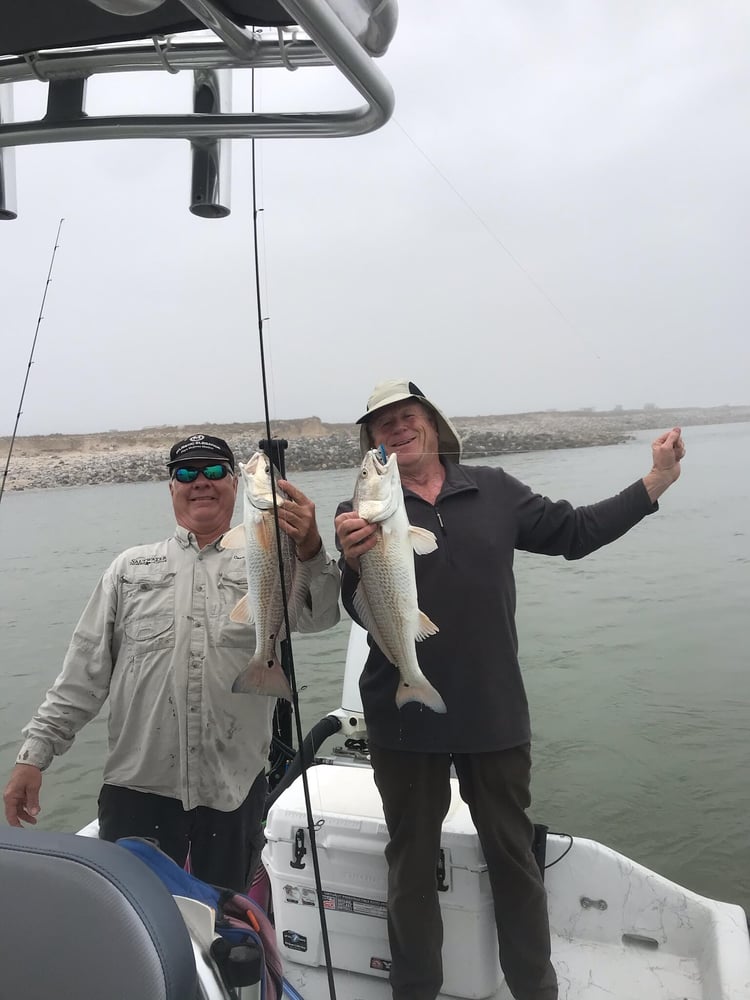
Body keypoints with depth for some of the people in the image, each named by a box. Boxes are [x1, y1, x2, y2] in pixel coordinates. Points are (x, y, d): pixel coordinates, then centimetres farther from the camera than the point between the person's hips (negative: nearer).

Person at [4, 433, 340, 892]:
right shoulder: (132, 567, 8)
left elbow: (318, 616, -17)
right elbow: (85, 669, 8)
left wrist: (311, 552, -37)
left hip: (236, 788, 0)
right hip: (138, 785, 1)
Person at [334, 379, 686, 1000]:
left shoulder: (494, 491, 2)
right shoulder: (361, 513, -4)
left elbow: (575, 532, 7)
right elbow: (362, 611, -14)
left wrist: (655, 482, 3)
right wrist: (353, 562, -36)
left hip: (495, 713, 2)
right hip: (406, 721, -1)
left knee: (513, 854, 19)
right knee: (413, 861, 16)